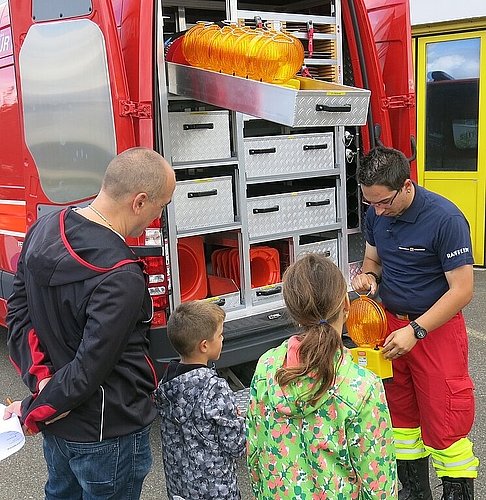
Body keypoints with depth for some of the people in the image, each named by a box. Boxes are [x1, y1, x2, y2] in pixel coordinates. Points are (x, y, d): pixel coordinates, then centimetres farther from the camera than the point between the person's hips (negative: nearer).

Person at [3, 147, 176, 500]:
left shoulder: (44, 230, -6)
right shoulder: (122, 279, -32)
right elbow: (91, 368, -27)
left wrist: (41, 378, -8)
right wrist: (33, 412, -12)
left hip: (57, 422, 8)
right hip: (108, 434, -7)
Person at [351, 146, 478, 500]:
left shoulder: (446, 218, -22)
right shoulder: (375, 214, -2)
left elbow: (462, 290, -20)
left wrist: (415, 331, -24)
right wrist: (368, 276, -10)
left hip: (437, 328, -6)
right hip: (390, 323, 6)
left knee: (443, 425, -1)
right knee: (400, 413, 16)